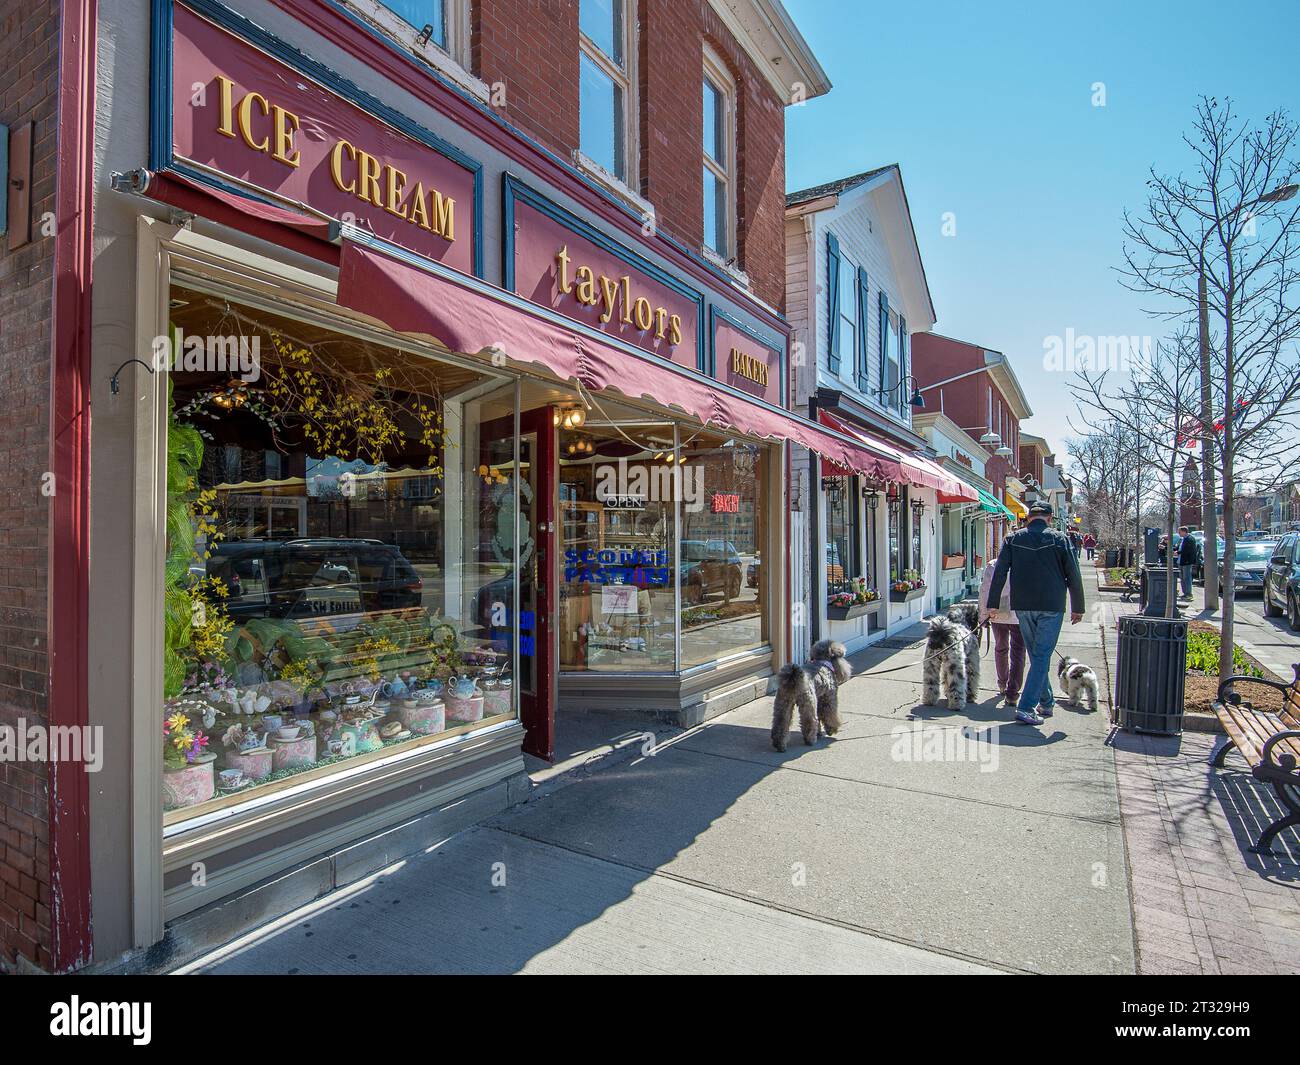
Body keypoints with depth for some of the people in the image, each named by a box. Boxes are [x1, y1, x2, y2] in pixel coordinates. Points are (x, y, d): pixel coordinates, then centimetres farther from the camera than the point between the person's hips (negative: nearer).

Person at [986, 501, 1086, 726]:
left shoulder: (1013, 539, 3)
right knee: (1042, 656, -1)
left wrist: (993, 604, 3)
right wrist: (1078, 608, 9)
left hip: (1022, 607, 3)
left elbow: (999, 573, -1)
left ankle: (1046, 702, 28)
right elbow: (1073, 576, 0)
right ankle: (1026, 708, -8)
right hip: (1051, 607, -3)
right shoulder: (1059, 539, -2)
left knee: (1036, 655, 17)